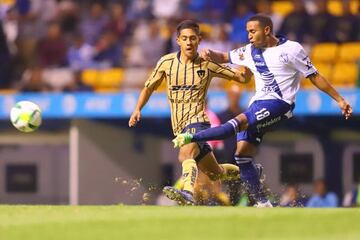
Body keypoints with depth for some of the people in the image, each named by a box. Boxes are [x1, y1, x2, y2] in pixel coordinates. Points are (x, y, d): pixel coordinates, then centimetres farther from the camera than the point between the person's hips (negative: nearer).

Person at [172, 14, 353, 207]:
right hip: (258, 103, 7)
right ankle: (263, 204, 0)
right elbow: (225, 57, 21)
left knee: (240, 122, -28)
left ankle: (191, 137, -33)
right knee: (242, 154, -4)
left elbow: (314, 77, 0)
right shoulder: (250, 51, 13)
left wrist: (339, 100, -1)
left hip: (279, 104, -7)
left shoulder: (291, 49, -3)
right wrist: (211, 55, -3)